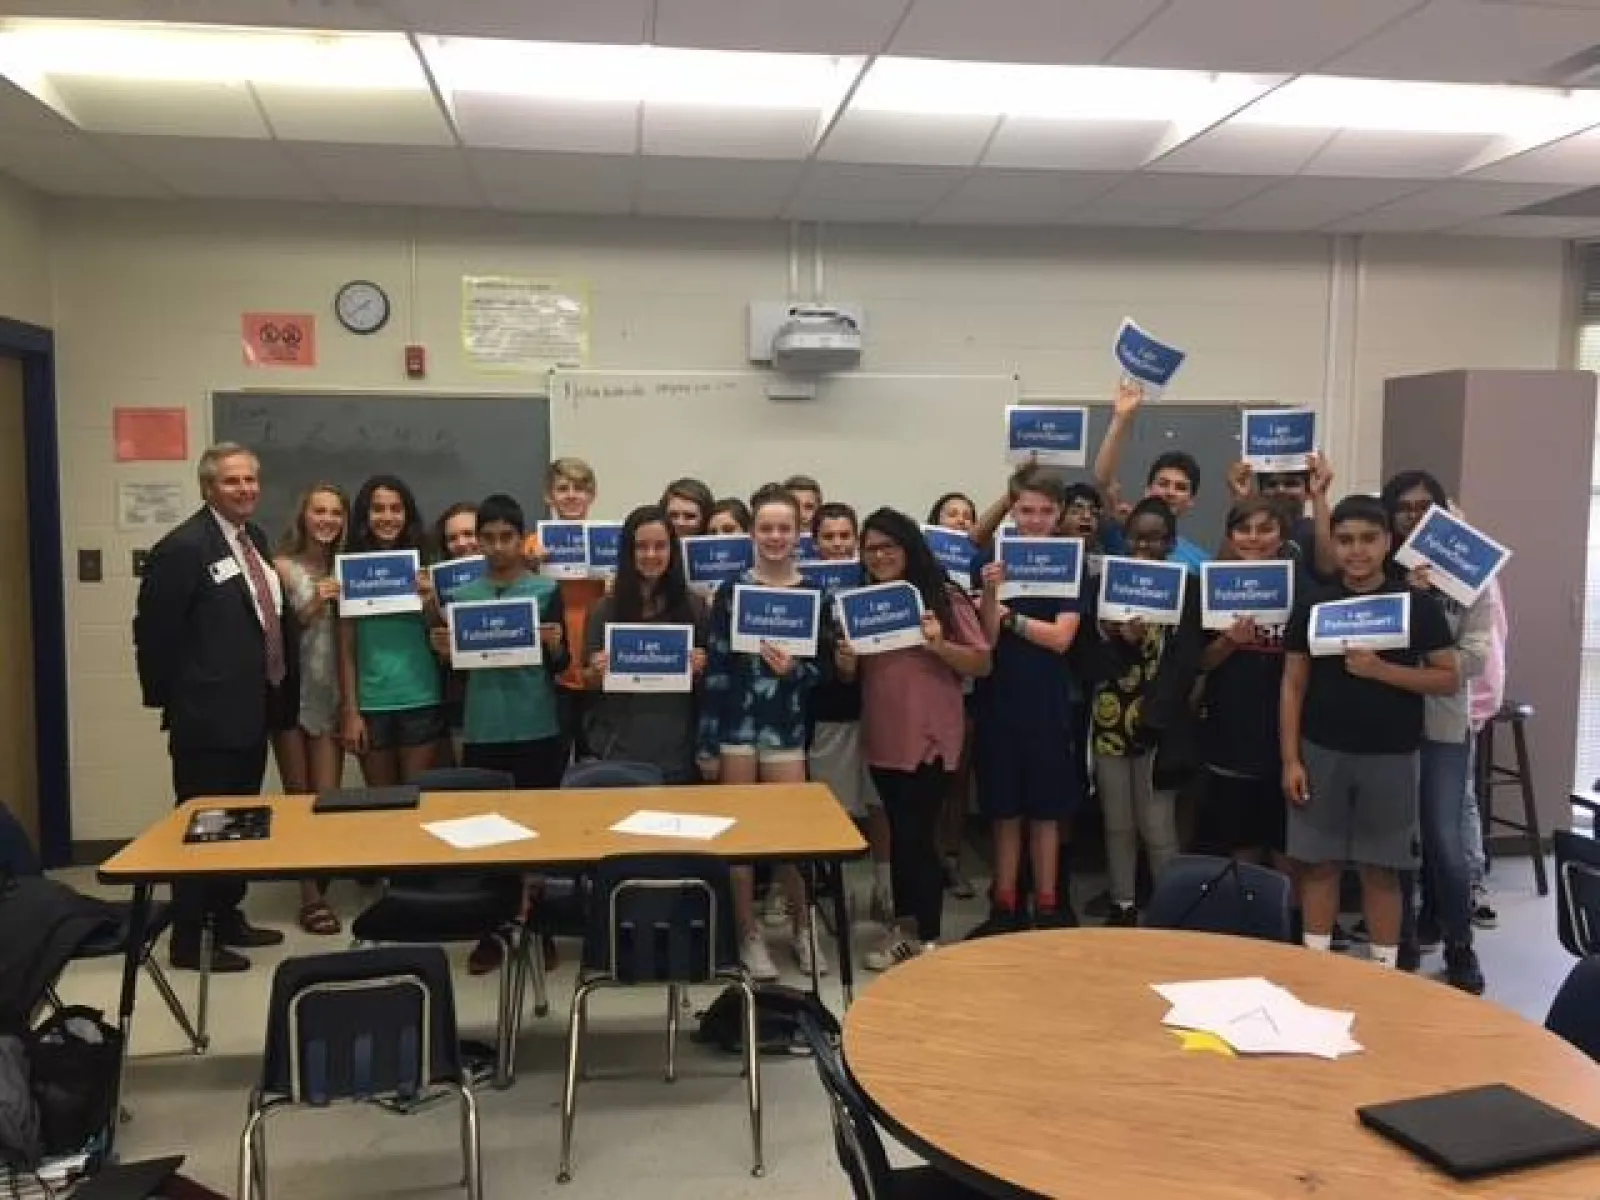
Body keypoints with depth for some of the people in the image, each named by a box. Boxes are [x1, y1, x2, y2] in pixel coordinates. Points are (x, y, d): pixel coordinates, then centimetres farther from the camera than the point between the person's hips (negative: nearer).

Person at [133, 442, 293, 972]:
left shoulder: (256, 538, 10)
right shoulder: (183, 548, -16)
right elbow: (153, 632, -14)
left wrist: (276, 690, 14)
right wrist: (171, 701, -9)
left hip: (252, 709, 8)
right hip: (208, 715, -8)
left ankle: (228, 919, 33)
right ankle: (189, 941, 13)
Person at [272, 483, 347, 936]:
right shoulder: (283, 566, -6)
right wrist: (313, 606, -19)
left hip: (331, 695, 3)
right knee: (298, 799, 4)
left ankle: (319, 885, 18)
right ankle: (311, 895, 10)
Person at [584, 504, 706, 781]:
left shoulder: (693, 607, 2)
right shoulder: (606, 609, 2)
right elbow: (590, 683, 7)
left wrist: (700, 667, -12)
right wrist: (597, 671, -13)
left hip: (675, 750, 0)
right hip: (616, 748, 0)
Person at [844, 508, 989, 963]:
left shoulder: (944, 598, -8)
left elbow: (983, 664, -8)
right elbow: (852, 677, 14)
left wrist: (939, 645, -24)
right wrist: (845, 662, -9)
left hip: (930, 739, -5)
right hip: (882, 738, 5)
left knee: (919, 836, -2)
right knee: (899, 835, 15)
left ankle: (929, 940, 8)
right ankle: (906, 929, 25)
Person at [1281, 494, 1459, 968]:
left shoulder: (1417, 604, -1)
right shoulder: (1312, 605, 2)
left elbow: (1449, 679, -2)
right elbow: (1293, 686, 3)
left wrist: (1380, 669, -16)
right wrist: (1290, 760, -3)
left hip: (1390, 757, -1)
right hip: (1321, 753, 1)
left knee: (1381, 869, 6)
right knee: (1318, 863, 6)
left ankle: (1384, 969, 18)